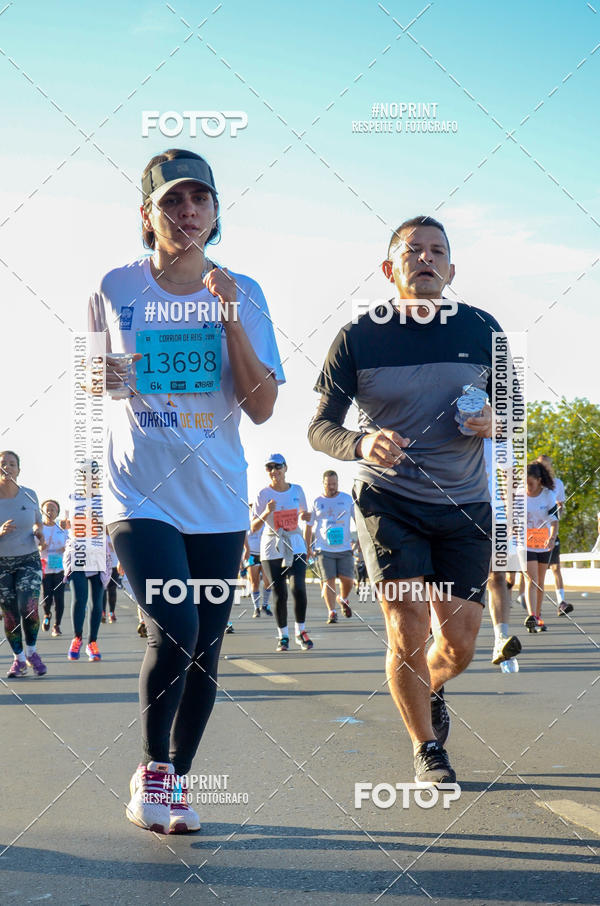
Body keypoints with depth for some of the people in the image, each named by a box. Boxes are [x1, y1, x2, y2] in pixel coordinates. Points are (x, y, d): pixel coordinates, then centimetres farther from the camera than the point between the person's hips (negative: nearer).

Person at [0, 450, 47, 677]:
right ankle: (19, 659, 19)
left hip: (29, 559, 0)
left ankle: (31, 652, 7)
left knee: (28, 608, -16)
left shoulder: (29, 495, -1)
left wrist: (38, 532, -5)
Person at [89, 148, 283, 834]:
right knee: (173, 631, -20)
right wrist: (99, 380, -10)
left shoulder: (242, 295, 2)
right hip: (140, 494, -2)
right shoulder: (115, 289, 0)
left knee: (205, 648, 7)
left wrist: (229, 317, -15)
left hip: (217, 501, 2)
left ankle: (177, 782, 27)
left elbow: (261, 407, -5)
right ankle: (150, 769, 4)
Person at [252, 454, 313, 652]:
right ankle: (283, 635, 15)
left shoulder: (297, 490, 5)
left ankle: (300, 631, 3)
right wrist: (266, 513, -25)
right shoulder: (263, 494, -5)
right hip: (271, 548, -1)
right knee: (279, 593, -2)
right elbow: (253, 527, -8)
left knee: (298, 588, -15)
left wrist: (304, 516, -3)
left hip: (295, 546, 1)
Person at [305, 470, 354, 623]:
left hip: (345, 548, 1)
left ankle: (342, 599, 28)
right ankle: (332, 612, 1)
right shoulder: (317, 502, 6)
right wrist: (307, 548, 7)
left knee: (347, 579, -2)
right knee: (328, 581, -5)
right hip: (323, 549, -1)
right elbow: (309, 526, 10)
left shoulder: (347, 499, 8)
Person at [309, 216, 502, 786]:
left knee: (459, 643, 3)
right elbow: (319, 427, -1)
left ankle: (429, 688, 40)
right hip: (388, 499, -2)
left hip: (465, 505, 2)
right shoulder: (358, 337, -4)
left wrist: (493, 423, -11)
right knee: (408, 628, -11)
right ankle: (426, 750, 12)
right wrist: (361, 444, -22)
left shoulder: (482, 329, 2)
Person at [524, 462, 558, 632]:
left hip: (544, 543, 2)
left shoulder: (549, 495, -7)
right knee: (531, 579, -16)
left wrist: (552, 538, -26)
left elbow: (554, 520, -11)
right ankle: (531, 617, -26)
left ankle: (538, 616, 24)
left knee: (540, 581, 10)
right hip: (524, 543, -2)